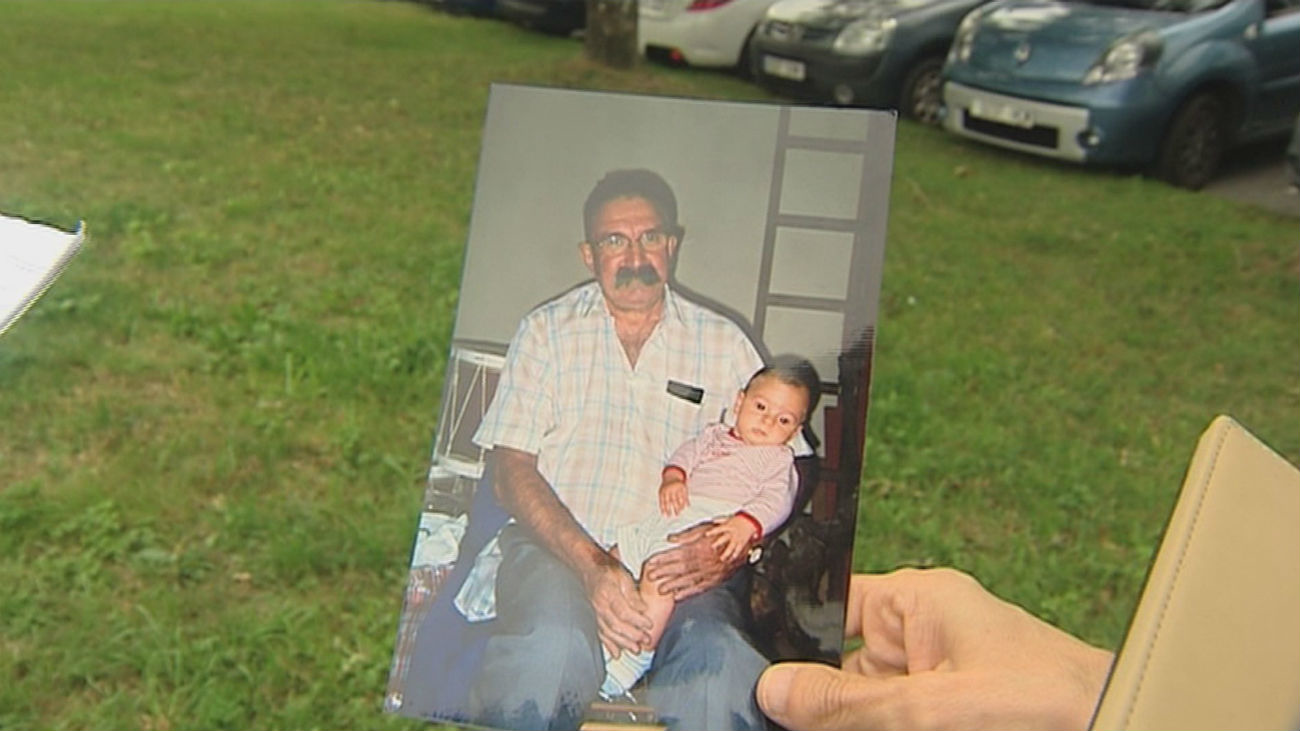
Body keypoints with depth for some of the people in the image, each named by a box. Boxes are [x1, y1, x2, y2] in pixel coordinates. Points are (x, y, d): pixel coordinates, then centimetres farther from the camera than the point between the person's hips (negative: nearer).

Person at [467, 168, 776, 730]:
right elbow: (512, 471, 2)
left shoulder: (724, 345, 15)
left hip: (679, 562, 1)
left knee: (719, 665, -33)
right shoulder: (548, 331, 12)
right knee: (552, 652, -34)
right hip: (559, 547, 0)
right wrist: (592, 566, -15)